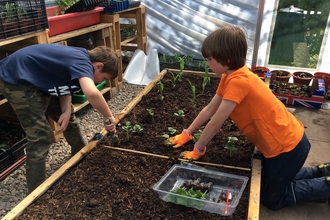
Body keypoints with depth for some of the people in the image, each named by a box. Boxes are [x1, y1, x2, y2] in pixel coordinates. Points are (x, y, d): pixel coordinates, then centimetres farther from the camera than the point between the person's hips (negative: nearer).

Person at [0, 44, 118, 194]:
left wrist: (67, 111, -12)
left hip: (35, 79, 10)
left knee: (68, 119, 17)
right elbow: (92, 93, -46)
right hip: (16, 79, -10)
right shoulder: (82, 62, -28)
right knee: (40, 135, -12)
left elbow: (65, 83, 5)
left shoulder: (79, 58, 2)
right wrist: (109, 117, -30)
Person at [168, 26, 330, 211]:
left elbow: (215, 124, -22)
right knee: (267, 181, 26)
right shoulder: (230, 76, 1)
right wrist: (186, 134, 8)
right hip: (285, 139, 9)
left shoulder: (238, 81, -29)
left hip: (288, 146, -9)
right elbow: (209, 109, 7)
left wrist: (198, 150, -8)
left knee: (271, 199, 9)